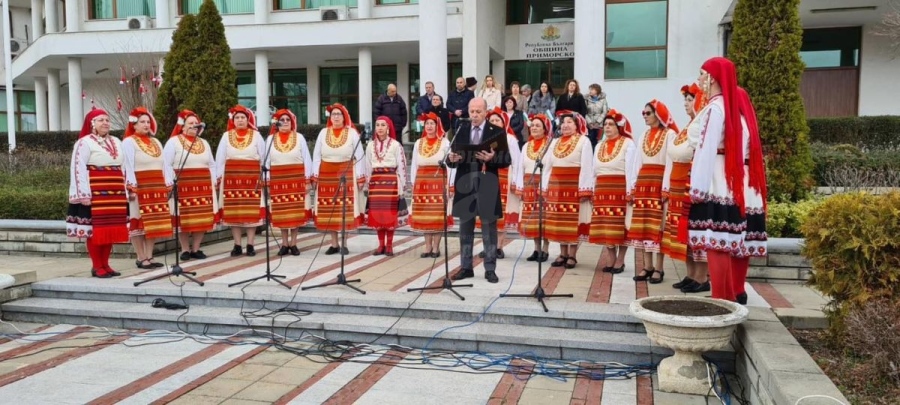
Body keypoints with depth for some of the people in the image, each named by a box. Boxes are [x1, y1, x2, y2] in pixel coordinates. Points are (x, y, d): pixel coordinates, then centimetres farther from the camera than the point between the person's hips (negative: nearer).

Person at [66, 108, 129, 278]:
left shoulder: (116, 142, 17)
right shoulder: (84, 142, -3)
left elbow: (123, 168, 18)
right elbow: (79, 170, -9)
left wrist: (125, 191, 13)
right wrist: (84, 195, -15)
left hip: (115, 194, 6)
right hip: (94, 194, -6)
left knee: (111, 228, 7)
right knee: (95, 229, -3)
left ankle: (105, 264, 16)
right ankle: (97, 266, 4)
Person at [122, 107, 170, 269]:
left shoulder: (156, 142, 20)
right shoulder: (128, 142, -1)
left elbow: (164, 165, 16)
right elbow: (128, 167, -10)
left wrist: (168, 184, 7)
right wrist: (131, 187, -18)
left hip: (157, 188, 7)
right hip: (139, 187, -6)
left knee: (155, 222, 6)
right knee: (138, 222, -3)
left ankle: (149, 257, 13)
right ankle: (141, 259, 2)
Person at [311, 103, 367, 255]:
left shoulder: (352, 133, 0)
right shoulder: (323, 133, 9)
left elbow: (359, 157, -2)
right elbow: (316, 156, 9)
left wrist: (360, 177, -6)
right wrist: (315, 176, 3)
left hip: (347, 174, -3)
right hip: (326, 175, 3)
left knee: (346, 209, -4)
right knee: (328, 210, 4)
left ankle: (344, 244, 6)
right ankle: (334, 244, 13)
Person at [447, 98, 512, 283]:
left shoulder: (497, 132, 0)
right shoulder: (461, 132, 11)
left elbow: (506, 160, -3)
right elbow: (451, 160, 10)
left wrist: (492, 158, -21)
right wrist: (452, 159, -13)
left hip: (487, 187, -3)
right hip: (465, 185, 4)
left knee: (489, 228, 2)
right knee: (465, 227, 9)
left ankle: (490, 269, 9)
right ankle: (466, 267, 18)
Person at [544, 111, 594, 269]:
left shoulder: (583, 141, -2)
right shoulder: (555, 142, 16)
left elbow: (587, 167, -9)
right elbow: (548, 166, 16)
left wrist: (585, 190, -16)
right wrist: (545, 187, 9)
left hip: (575, 186, -6)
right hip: (556, 186, 6)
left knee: (574, 220, -2)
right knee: (559, 220, 7)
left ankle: (572, 255, 4)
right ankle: (563, 254, 15)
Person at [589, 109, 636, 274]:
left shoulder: (628, 143, -2)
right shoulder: (599, 146, 16)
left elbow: (630, 169, -8)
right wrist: (592, 190, 12)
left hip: (620, 189, -6)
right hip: (602, 190, 6)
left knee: (620, 225, -3)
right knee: (605, 226, 6)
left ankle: (620, 261, 5)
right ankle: (611, 258, 16)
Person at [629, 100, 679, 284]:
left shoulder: (669, 134, -1)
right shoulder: (644, 136, 18)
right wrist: (632, 187, 10)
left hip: (660, 184, -6)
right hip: (643, 184, 6)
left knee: (657, 226, -6)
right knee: (643, 226, 4)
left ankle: (658, 268, -1)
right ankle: (648, 266, 10)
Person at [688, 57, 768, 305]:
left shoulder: (715, 107, -8)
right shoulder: (740, 104, 18)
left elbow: (706, 150, -15)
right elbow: (747, 147, 17)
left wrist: (698, 188, -17)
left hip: (720, 186, -9)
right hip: (741, 185, 9)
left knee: (717, 243, -9)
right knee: (738, 241, 12)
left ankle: (722, 300, -10)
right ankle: (737, 295, 19)